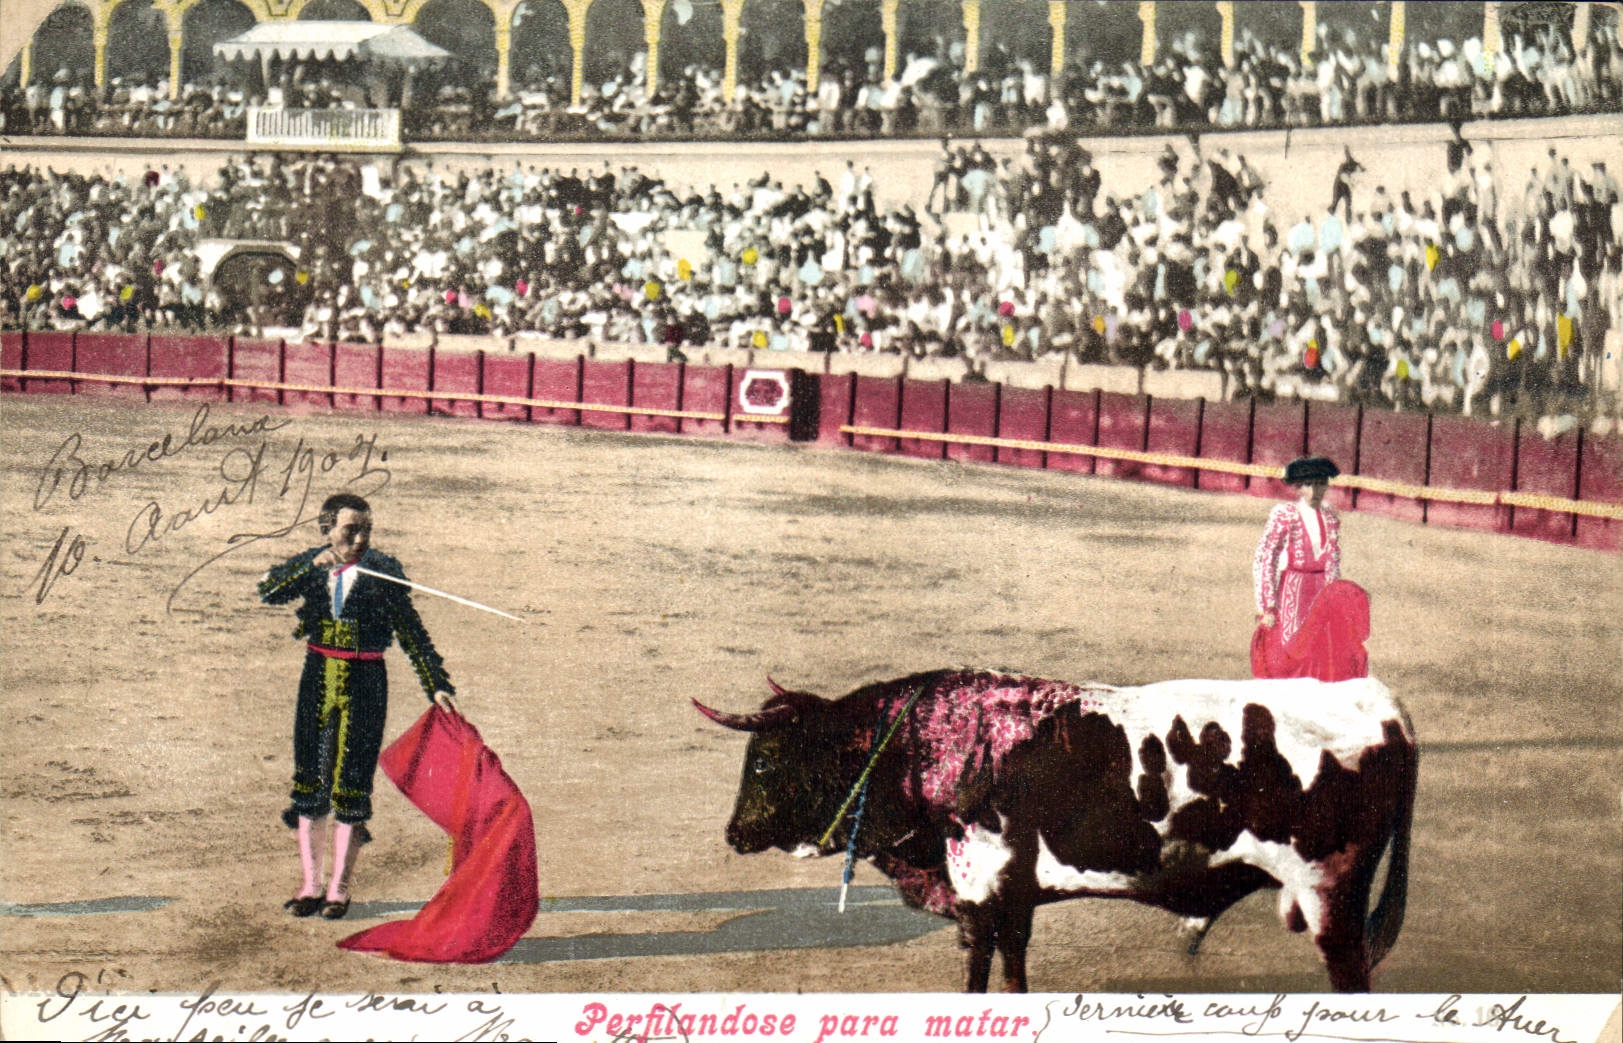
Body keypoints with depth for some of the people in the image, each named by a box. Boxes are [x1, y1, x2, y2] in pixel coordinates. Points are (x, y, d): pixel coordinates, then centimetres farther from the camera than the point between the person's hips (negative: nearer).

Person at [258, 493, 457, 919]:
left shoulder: (383, 571, -5)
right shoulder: (309, 565, 2)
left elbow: (411, 632, -1)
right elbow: (269, 592, -15)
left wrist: (436, 686, -5)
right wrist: (313, 566, -29)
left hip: (364, 684, -3)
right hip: (318, 680, 3)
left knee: (351, 785, -1)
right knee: (310, 779, 6)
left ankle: (339, 887, 9)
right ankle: (310, 884, 16)